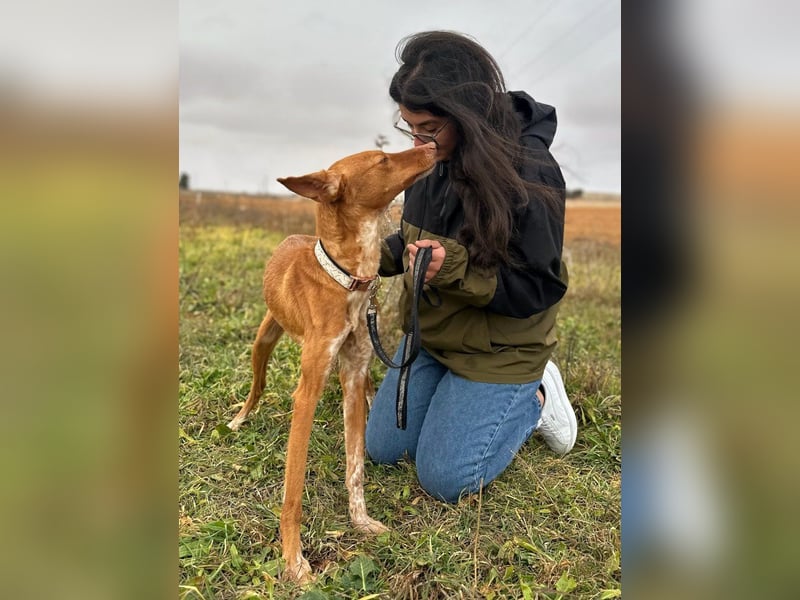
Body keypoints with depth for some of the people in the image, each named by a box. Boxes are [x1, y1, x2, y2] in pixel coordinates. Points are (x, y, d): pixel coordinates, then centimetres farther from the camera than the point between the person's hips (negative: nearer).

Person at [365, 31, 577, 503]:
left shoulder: (530, 172, -26)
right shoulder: (434, 159, -6)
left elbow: (541, 288, -22)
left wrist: (456, 270, -35)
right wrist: (382, 256, -11)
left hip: (499, 351, -7)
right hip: (431, 332, 7)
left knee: (444, 479, -1)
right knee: (383, 449, 14)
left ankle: (535, 399, 18)